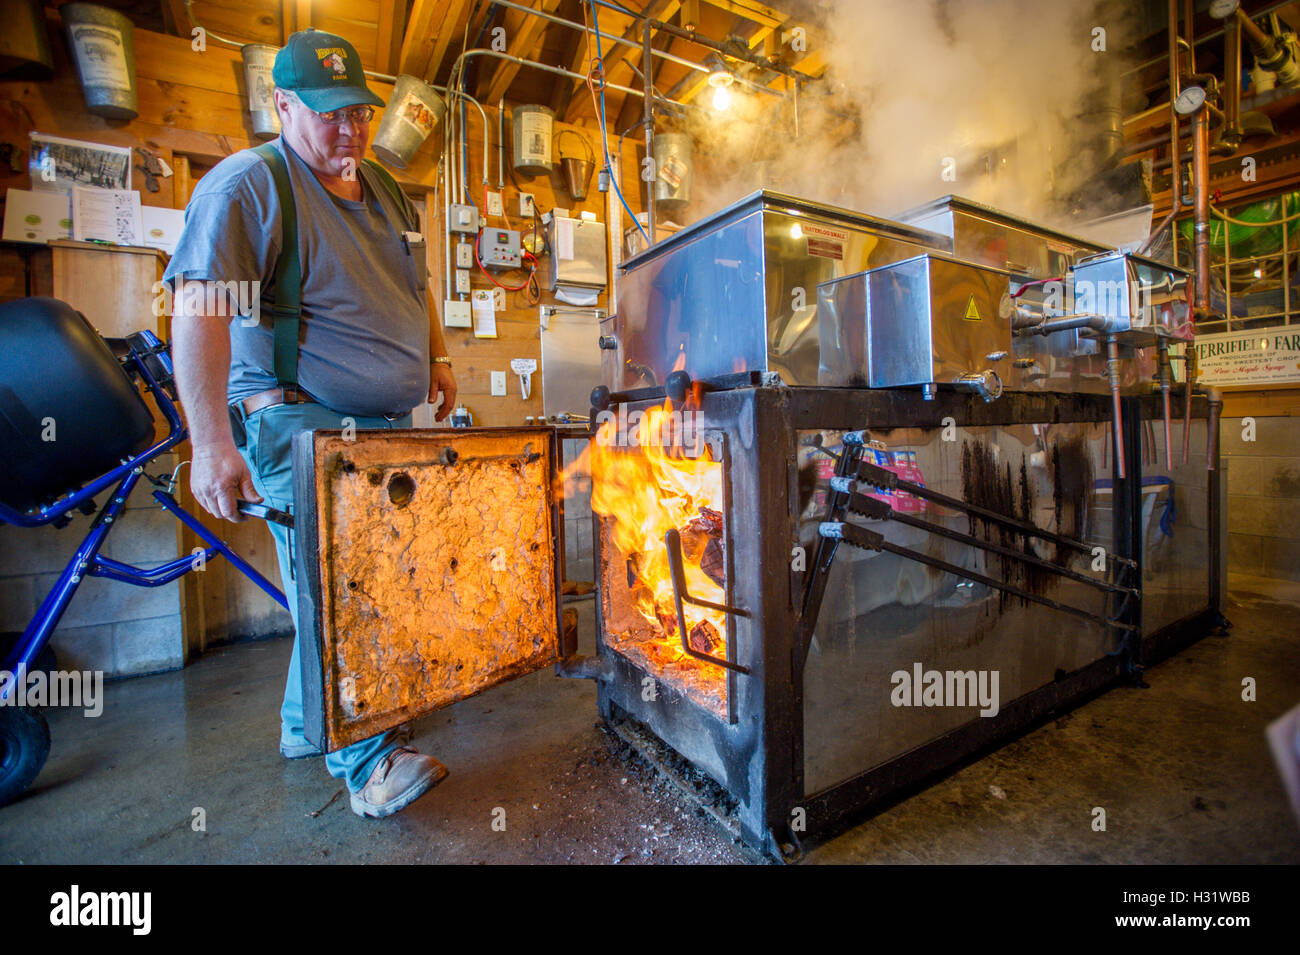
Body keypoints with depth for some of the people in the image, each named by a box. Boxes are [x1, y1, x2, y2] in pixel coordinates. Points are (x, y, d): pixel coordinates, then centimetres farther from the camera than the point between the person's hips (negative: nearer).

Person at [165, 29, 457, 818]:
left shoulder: (387, 192, 18)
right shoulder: (247, 184, -6)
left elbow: (417, 287, 30)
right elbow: (199, 310, -16)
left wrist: (437, 356, 18)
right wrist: (212, 443, -24)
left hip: (387, 426, 7)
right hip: (301, 423, -7)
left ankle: (305, 725, 31)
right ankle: (365, 758, 7)